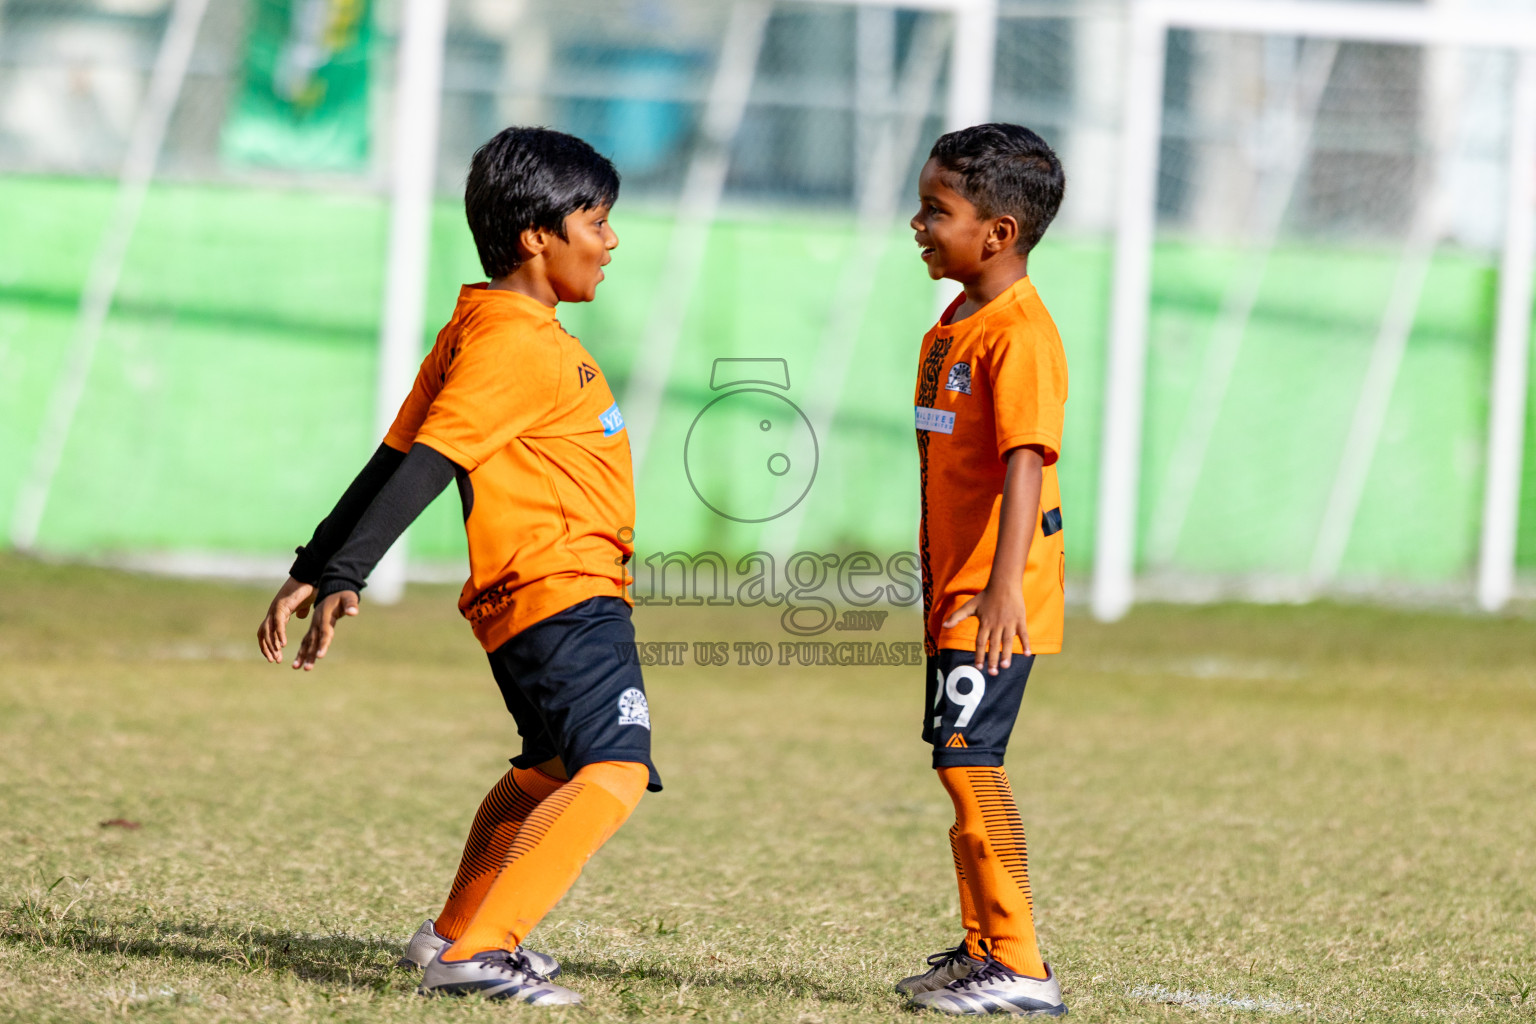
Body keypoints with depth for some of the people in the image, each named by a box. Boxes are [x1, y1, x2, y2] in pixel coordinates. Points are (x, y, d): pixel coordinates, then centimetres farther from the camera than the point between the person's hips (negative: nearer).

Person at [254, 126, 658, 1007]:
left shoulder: (482, 332, 16)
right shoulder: (511, 343, -16)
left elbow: (395, 463, 16)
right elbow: (420, 468, -22)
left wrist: (322, 568, 16)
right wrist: (342, 576, -27)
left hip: (571, 596, 11)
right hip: (561, 594, -11)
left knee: (553, 769, 28)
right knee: (612, 771, -22)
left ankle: (460, 931, 39)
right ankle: (475, 952, -28)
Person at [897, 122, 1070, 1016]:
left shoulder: (1020, 332, -17)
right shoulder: (954, 324, 14)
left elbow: (1026, 462, -26)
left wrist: (1004, 584, -34)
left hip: (996, 597, -10)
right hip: (955, 589, 10)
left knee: (968, 756, -13)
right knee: (964, 761, 15)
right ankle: (983, 947, 25)